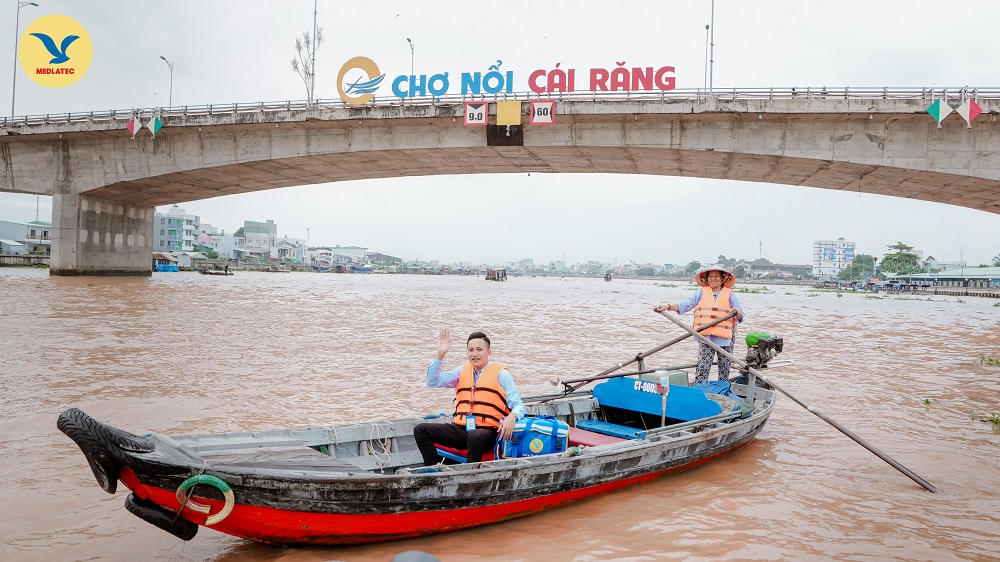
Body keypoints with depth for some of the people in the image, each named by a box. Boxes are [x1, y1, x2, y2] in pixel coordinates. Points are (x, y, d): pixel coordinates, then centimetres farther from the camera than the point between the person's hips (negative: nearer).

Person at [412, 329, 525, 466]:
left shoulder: (500, 373, 4)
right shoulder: (463, 371, 18)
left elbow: (518, 405, -1)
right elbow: (433, 382, 11)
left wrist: (511, 418, -25)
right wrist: (440, 355, 1)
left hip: (487, 431, -5)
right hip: (460, 429, 5)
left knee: (475, 437, -40)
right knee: (420, 430, -10)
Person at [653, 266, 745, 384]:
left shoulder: (730, 295, 8)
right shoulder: (701, 292, 11)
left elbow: (740, 317, 4)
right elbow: (684, 304, 1)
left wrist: (737, 313, -20)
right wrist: (668, 307, -14)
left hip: (725, 338, 0)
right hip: (706, 336, 0)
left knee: (724, 369, 6)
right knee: (702, 367, -9)